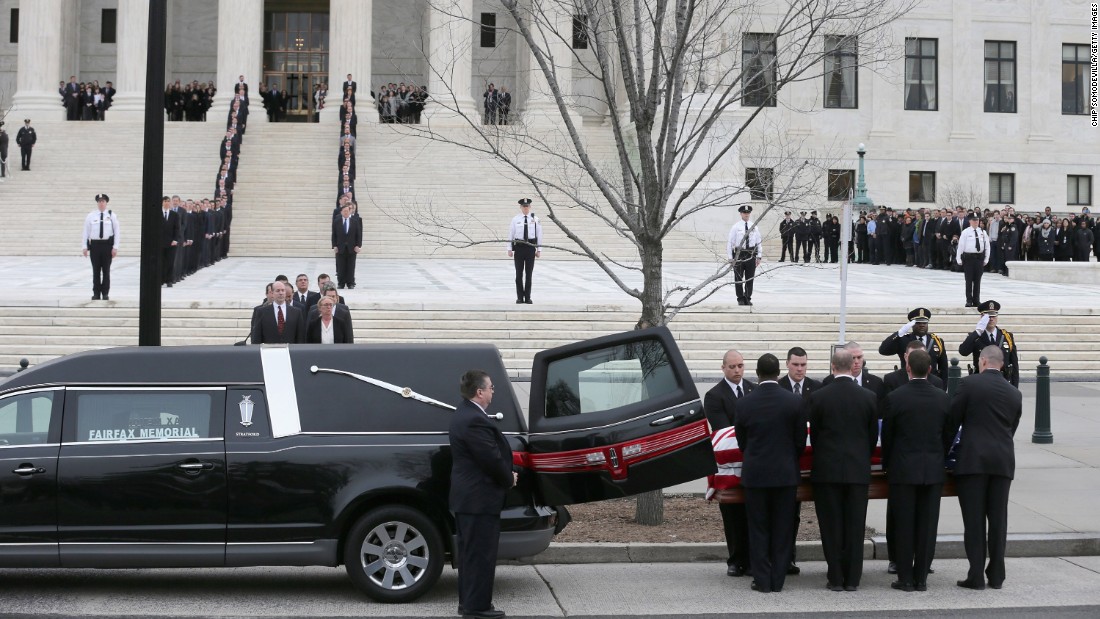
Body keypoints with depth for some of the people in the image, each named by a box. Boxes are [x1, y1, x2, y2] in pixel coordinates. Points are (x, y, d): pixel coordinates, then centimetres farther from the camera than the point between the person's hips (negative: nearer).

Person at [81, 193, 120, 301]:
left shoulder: (112, 216, 2)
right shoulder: (90, 216, 4)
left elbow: (116, 232, 1)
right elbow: (86, 232, 5)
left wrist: (115, 247, -5)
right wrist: (85, 247, 0)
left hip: (107, 244, -1)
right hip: (95, 244, 1)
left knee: (106, 270, 4)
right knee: (96, 270, 4)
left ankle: (105, 293, 11)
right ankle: (96, 293, 10)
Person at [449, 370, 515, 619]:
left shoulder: (464, 414, 12)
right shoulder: (475, 421, -23)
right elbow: (493, 459, -22)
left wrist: (507, 474, 8)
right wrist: (509, 478, -4)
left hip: (467, 496, 11)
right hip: (480, 498, -11)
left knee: (470, 551, 17)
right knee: (481, 553, -4)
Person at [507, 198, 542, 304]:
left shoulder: (535, 219, 2)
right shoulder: (515, 219, 2)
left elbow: (539, 235, 4)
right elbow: (510, 235, 4)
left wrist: (539, 250, 1)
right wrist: (509, 249, 0)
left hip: (531, 247, 0)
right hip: (519, 247, 0)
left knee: (529, 273, 4)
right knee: (519, 273, 3)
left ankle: (528, 297, 11)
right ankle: (519, 297, 11)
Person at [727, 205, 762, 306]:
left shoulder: (754, 227, 6)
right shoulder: (736, 227, -2)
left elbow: (758, 242, 10)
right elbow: (730, 242, -2)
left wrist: (758, 256, 5)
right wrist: (730, 258, -7)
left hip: (751, 254, 2)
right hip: (739, 254, -2)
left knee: (750, 278, 6)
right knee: (738, 278, 3)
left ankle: (748, 298, 17)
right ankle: (740, 299, 14)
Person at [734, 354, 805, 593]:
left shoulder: (744, 404, -7)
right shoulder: (794, 402, -7)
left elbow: (742, 441, 3)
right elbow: (801, 441, -1)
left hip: (755, 473, 0)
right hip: (786, 473, 0)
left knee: (758, 529, 8)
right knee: (782, 529, 8)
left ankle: (762, 580, 8)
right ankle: (778, 580, 10)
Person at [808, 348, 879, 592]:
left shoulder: (818, 397, -6)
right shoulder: (869, 398, -1)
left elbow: (814, 434, 2)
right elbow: (873, 436, 7)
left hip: (827, 470, -1)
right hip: (858, 470, 1)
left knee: (831, 526, 4)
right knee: (855, 526, 6)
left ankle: (836, 578, 5)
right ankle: (852, 579, 8)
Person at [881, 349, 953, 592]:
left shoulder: (895, 397, -9)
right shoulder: (943, 398, 0)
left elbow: (886, 435, -2)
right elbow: (949, 435, 6)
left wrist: (887, 465, 11)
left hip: (903, 470, -2)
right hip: (934, 471, 3)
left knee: (903, 525, 3)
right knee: (927, 525, 6)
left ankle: (905, 578, 5)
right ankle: (921, 578, 10)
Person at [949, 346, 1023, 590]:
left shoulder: (969, 384, -4)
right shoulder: (1014, 393, 9)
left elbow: (953, 420, -2)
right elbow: (1012, 428, 14)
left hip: (973, 459, -4)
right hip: (1003, 461, 4)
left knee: (974, 519, 0)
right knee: (998, 519, 8)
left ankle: (976, 576, 0)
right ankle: (996, 575, 12)